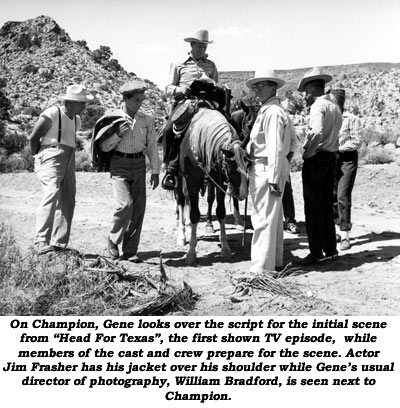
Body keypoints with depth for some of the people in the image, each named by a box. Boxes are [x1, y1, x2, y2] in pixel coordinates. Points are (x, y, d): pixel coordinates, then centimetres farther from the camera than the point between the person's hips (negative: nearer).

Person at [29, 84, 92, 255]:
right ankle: (42, 242, -27)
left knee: (68, 201, 3)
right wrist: (38, 157, 6)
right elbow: (33, 138, -6)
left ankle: (59, 244, 9)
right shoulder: (52, 114, -9)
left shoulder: (76, 119, 17)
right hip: (51, 160, -8)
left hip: (68, 162, 8)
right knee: (52, 194, -25)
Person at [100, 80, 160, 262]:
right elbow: (104, 147, -2)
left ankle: (130, 251, 12)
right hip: (119, 164, -3)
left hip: (139, 165, 3)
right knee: (125, 205, -16)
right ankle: (113, 240, 10)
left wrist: (155, 171, 7)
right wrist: (118, 134, -17)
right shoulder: (114, 118, -3)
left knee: (139, 208, 1)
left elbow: (152, 147, 10)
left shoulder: (147, 120, 5)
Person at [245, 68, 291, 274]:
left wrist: (273, 179, -24)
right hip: (261, 170, 11)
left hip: (266, 170, -11)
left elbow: (276, 149, -22)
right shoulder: (266, 110, 16)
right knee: (273, 218, 18)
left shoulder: (273, 112, -16)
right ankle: (275, 261, 31)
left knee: (264, 219, -6)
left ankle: (262, 267, 0)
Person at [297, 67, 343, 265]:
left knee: (313, 207, -2)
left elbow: (317, 132, -28)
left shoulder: (318, 106, -12)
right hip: (331, 157, 9)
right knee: (327, 206, 16)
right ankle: (330, 249, 22)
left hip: (316, 158, -9)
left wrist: (307, 152, -16)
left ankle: (316, 252, 2)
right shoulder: (335, 107, 15)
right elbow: (332, 134, 12)